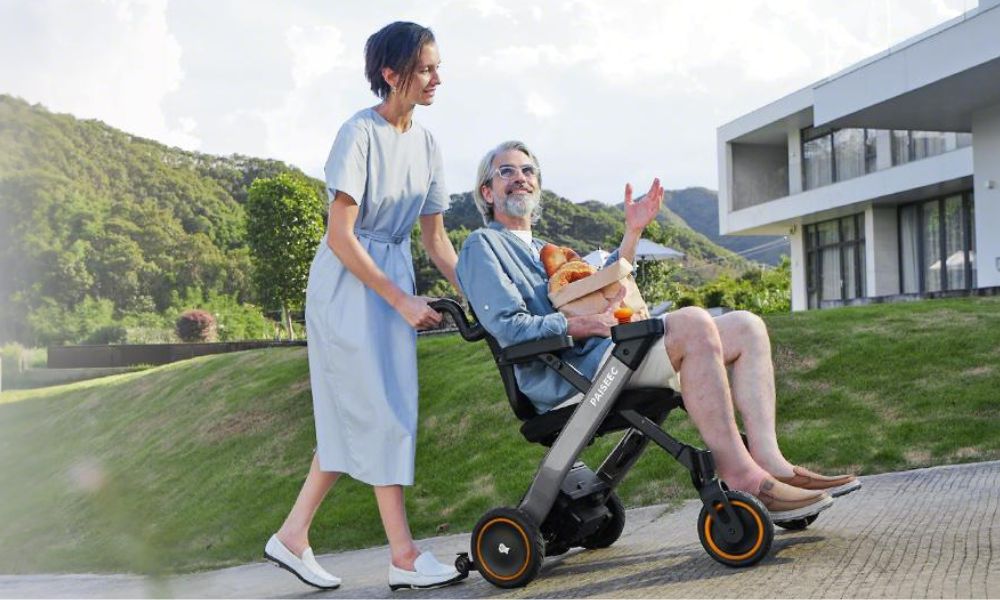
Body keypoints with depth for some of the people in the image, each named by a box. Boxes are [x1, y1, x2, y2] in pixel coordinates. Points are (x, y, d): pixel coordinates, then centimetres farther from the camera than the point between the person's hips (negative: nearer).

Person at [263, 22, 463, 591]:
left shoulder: (425, 142, 6)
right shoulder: (360, 134, -16)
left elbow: (436, 237, 11)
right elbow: (340, 236, -18)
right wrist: (400, 299, -19)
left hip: (395, 279, 7)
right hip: (348, 284, -7)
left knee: (353, 418, 8)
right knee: (381, 413, -6)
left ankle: (293, 536, 18)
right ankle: (404, 556, 2)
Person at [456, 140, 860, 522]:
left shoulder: (545, 251, 34)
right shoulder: (482, 246, 4)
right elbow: (508, 326, -10)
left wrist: (632, 233, 22)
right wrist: (580, 326, -21)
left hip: (602, 351, 10)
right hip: (563, 379, -9)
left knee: (746, 328, -2)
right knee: (693, 323, -31)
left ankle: (768, 460, -18)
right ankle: (739, 476, -32)